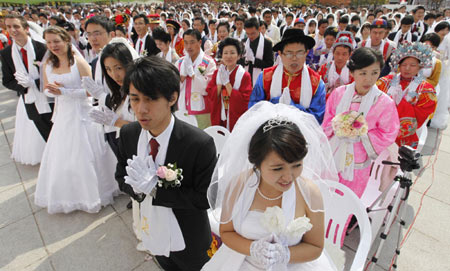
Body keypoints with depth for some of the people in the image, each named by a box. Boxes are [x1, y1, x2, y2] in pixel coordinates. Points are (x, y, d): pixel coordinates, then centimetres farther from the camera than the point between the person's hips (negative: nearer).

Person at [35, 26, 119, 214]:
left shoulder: (78, 62, -11)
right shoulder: (47, 65, 6)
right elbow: (47, 90, 14)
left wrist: (64, 91, -20)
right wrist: (52, 91, -9)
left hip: (81, 113, -5)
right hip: (62, 115, 6)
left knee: (84, 154, 5)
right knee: (61, 154, 14)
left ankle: (90, 193, 26)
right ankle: (66, 192, 37)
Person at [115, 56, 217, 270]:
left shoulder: (201, 144, -30)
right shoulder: (127, 134, -13)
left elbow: (206, 198, -24)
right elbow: (121, 177, 0)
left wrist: (155, 188, -31)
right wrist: (137, 188, -23)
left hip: (188, 241, -4)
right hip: (152, 234, 5)